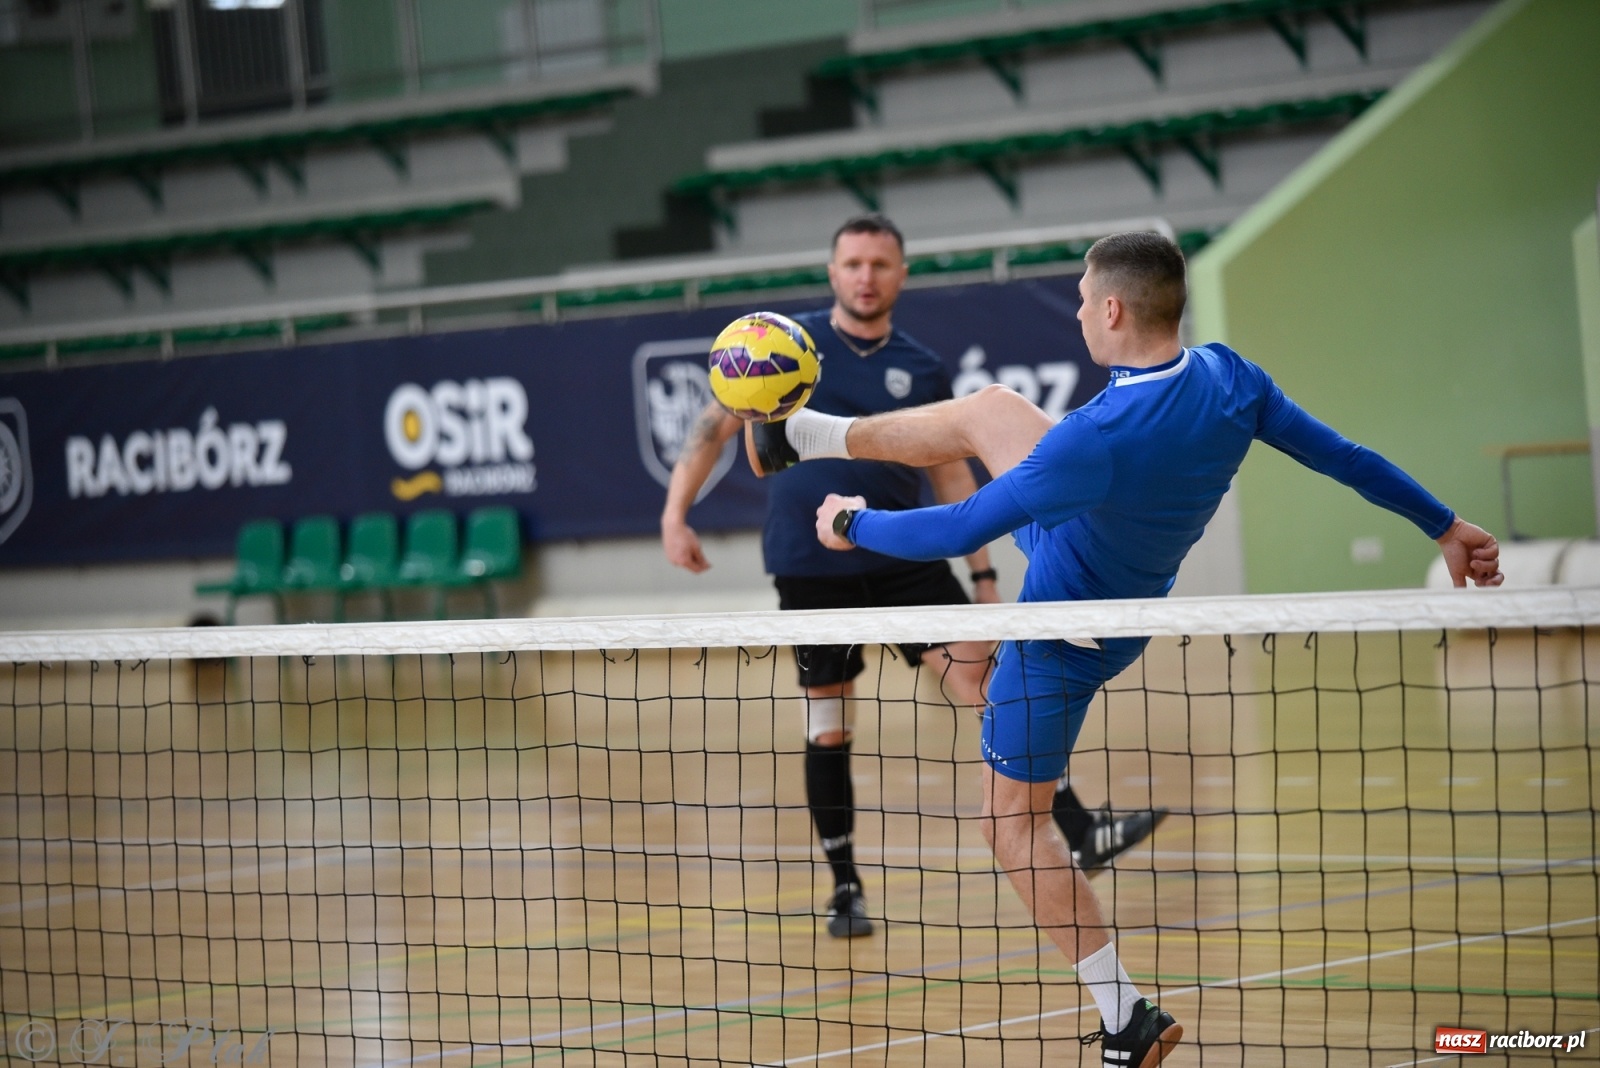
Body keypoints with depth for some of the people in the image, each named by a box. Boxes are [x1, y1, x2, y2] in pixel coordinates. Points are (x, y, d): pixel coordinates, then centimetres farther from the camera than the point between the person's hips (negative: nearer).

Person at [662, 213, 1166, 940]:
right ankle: (845, 889, 14)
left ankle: (1081, 833, -10)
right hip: (811, 569, -1)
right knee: (828, 727, 2)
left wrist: (984, 575, 6)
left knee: (987, 686, -9)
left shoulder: (922, 370, 7)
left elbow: (952, 478, 11)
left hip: (905, 559, 2)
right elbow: (716, 425, 4)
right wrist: (675, 513, -4)